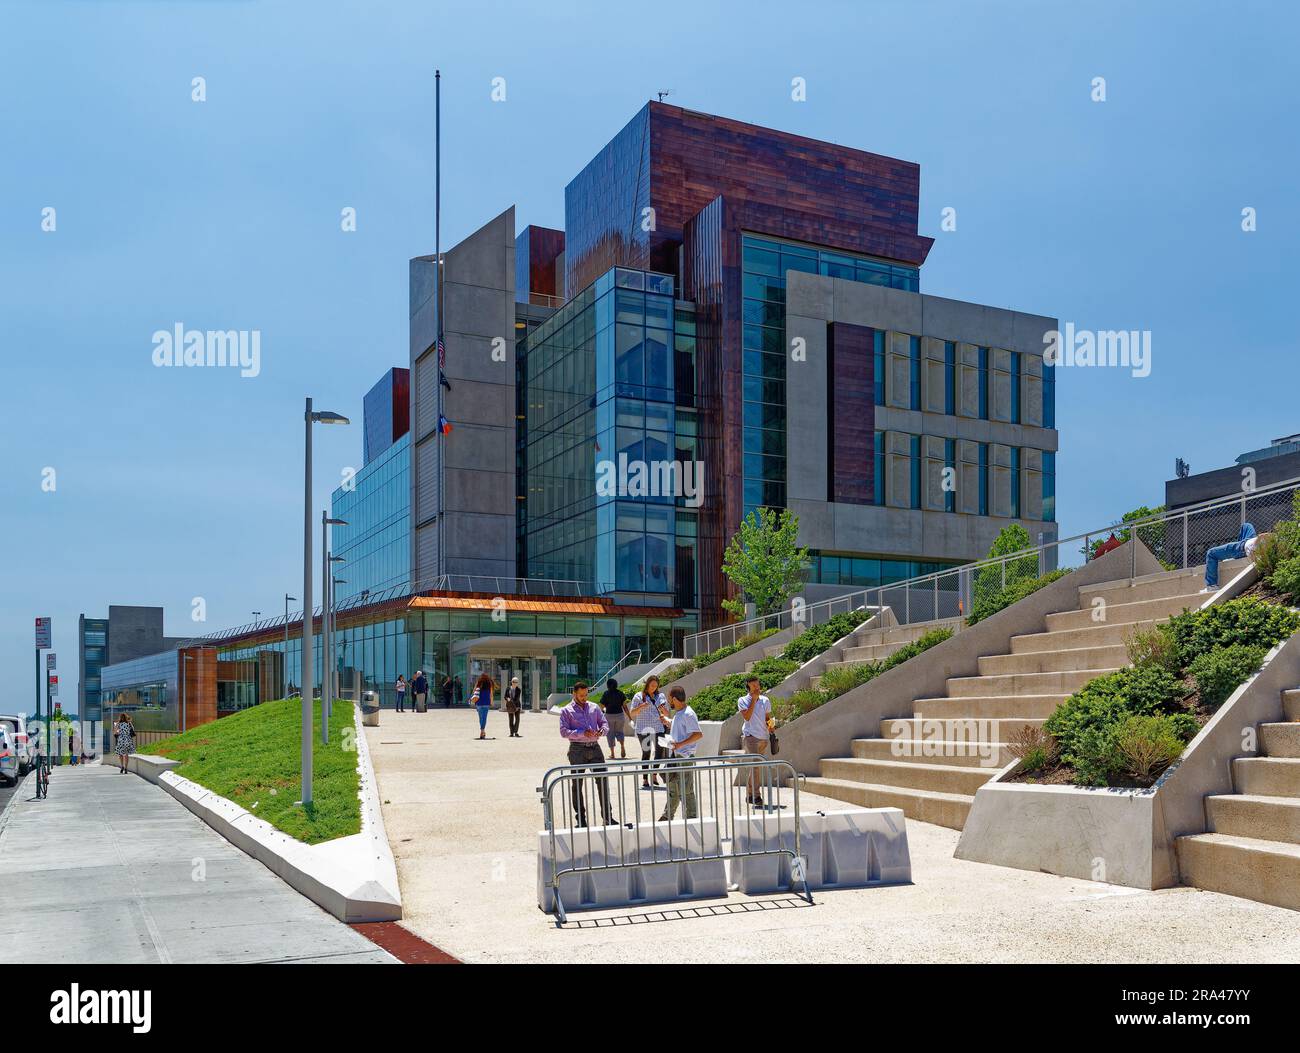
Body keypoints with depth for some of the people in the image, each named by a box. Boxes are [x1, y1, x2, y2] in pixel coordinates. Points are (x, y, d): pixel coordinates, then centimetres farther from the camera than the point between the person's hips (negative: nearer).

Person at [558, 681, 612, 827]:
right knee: (577, 783, 4)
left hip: (595, 748, 3)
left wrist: (602, 731, -10)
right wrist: (582, 733, -19)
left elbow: (605, 723, 15)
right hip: (577, 749, -3)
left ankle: (607, 816, 2)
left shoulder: (594, 707, 14)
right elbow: (564, 731, -7)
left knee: (602, 780, -3)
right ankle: (580, 818, 13)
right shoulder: (566, 711, 2)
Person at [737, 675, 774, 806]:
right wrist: (754, 699, -15)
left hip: (763, 737, 6)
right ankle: (755, 795, -13)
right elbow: (747, 717, -17)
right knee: (755, 765, -15)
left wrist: (769, 724, -2)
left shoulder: (765, 700, 11)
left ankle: (750, 795, 19)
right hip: (750, 736, -6)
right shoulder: (742, 700, -3)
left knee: (757, 767, 10)